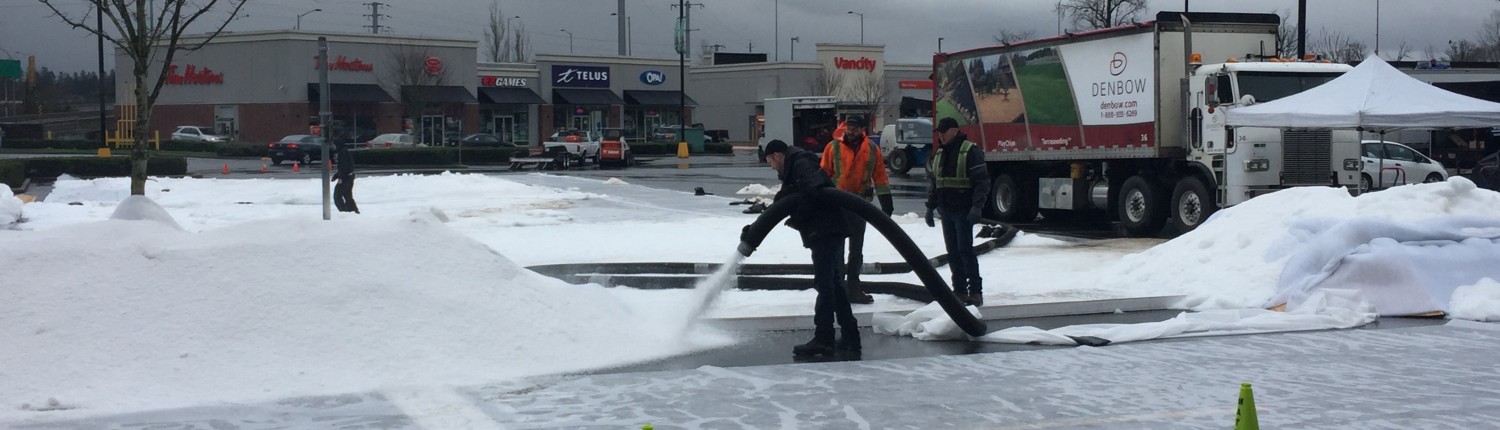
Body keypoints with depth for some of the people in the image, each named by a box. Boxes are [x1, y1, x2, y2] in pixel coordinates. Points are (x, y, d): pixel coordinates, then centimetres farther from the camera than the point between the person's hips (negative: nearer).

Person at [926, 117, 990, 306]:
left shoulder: (970, 151, -9)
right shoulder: (939, 153, 15)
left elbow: (982, 182, -13)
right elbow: (933, 183, 22)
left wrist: (977, 206, -21)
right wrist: (930, 207, 18)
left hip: (963, 211, -7)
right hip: (946, 211, 7)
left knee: (965, 249, -10)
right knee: (953, 252, 8)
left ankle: (975, 291, -6)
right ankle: (959, 291, 14)